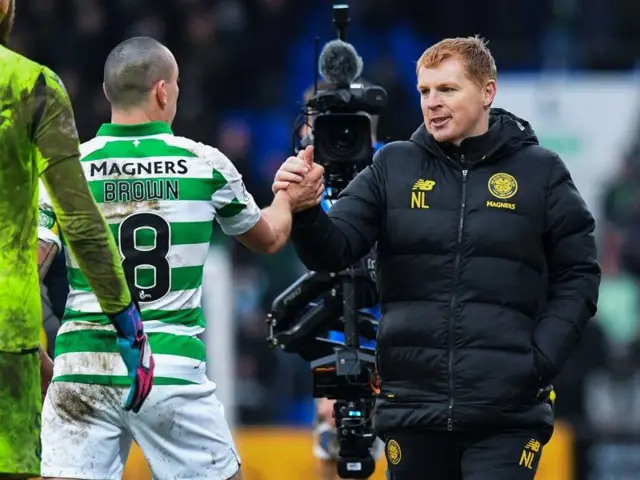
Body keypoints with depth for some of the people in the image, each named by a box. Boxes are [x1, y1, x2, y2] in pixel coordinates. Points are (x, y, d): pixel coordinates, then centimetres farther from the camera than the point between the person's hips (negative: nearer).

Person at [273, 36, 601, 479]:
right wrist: (304, 211, -20)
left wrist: (542, 359, -6)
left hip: (506, 413, -2)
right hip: (413, 407, 2)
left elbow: (578, 275, 5)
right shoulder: (393, 167, 7)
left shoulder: (539, 171, 3)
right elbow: (334, 250, 1)